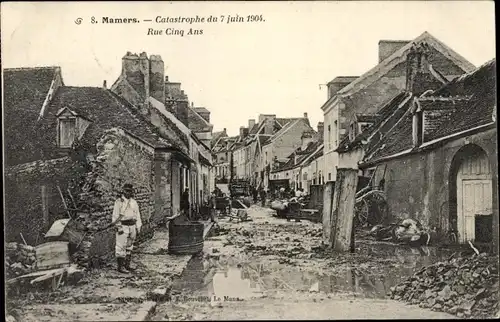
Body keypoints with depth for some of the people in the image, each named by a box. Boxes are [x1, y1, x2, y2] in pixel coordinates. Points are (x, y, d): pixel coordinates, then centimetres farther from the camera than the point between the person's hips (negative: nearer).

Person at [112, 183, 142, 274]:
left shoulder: (134, 202, 14)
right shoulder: (119, 202, -3)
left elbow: (137, 215, 16)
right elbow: (115, 215, -7)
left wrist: (138, 227, 11)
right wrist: (118, 227, -14)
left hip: (132, 226, 6)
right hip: (123, 226, -6)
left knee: (129, 247, 11)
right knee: (121, 247, -6)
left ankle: (127, 265, 19)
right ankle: (121, 266, -2)